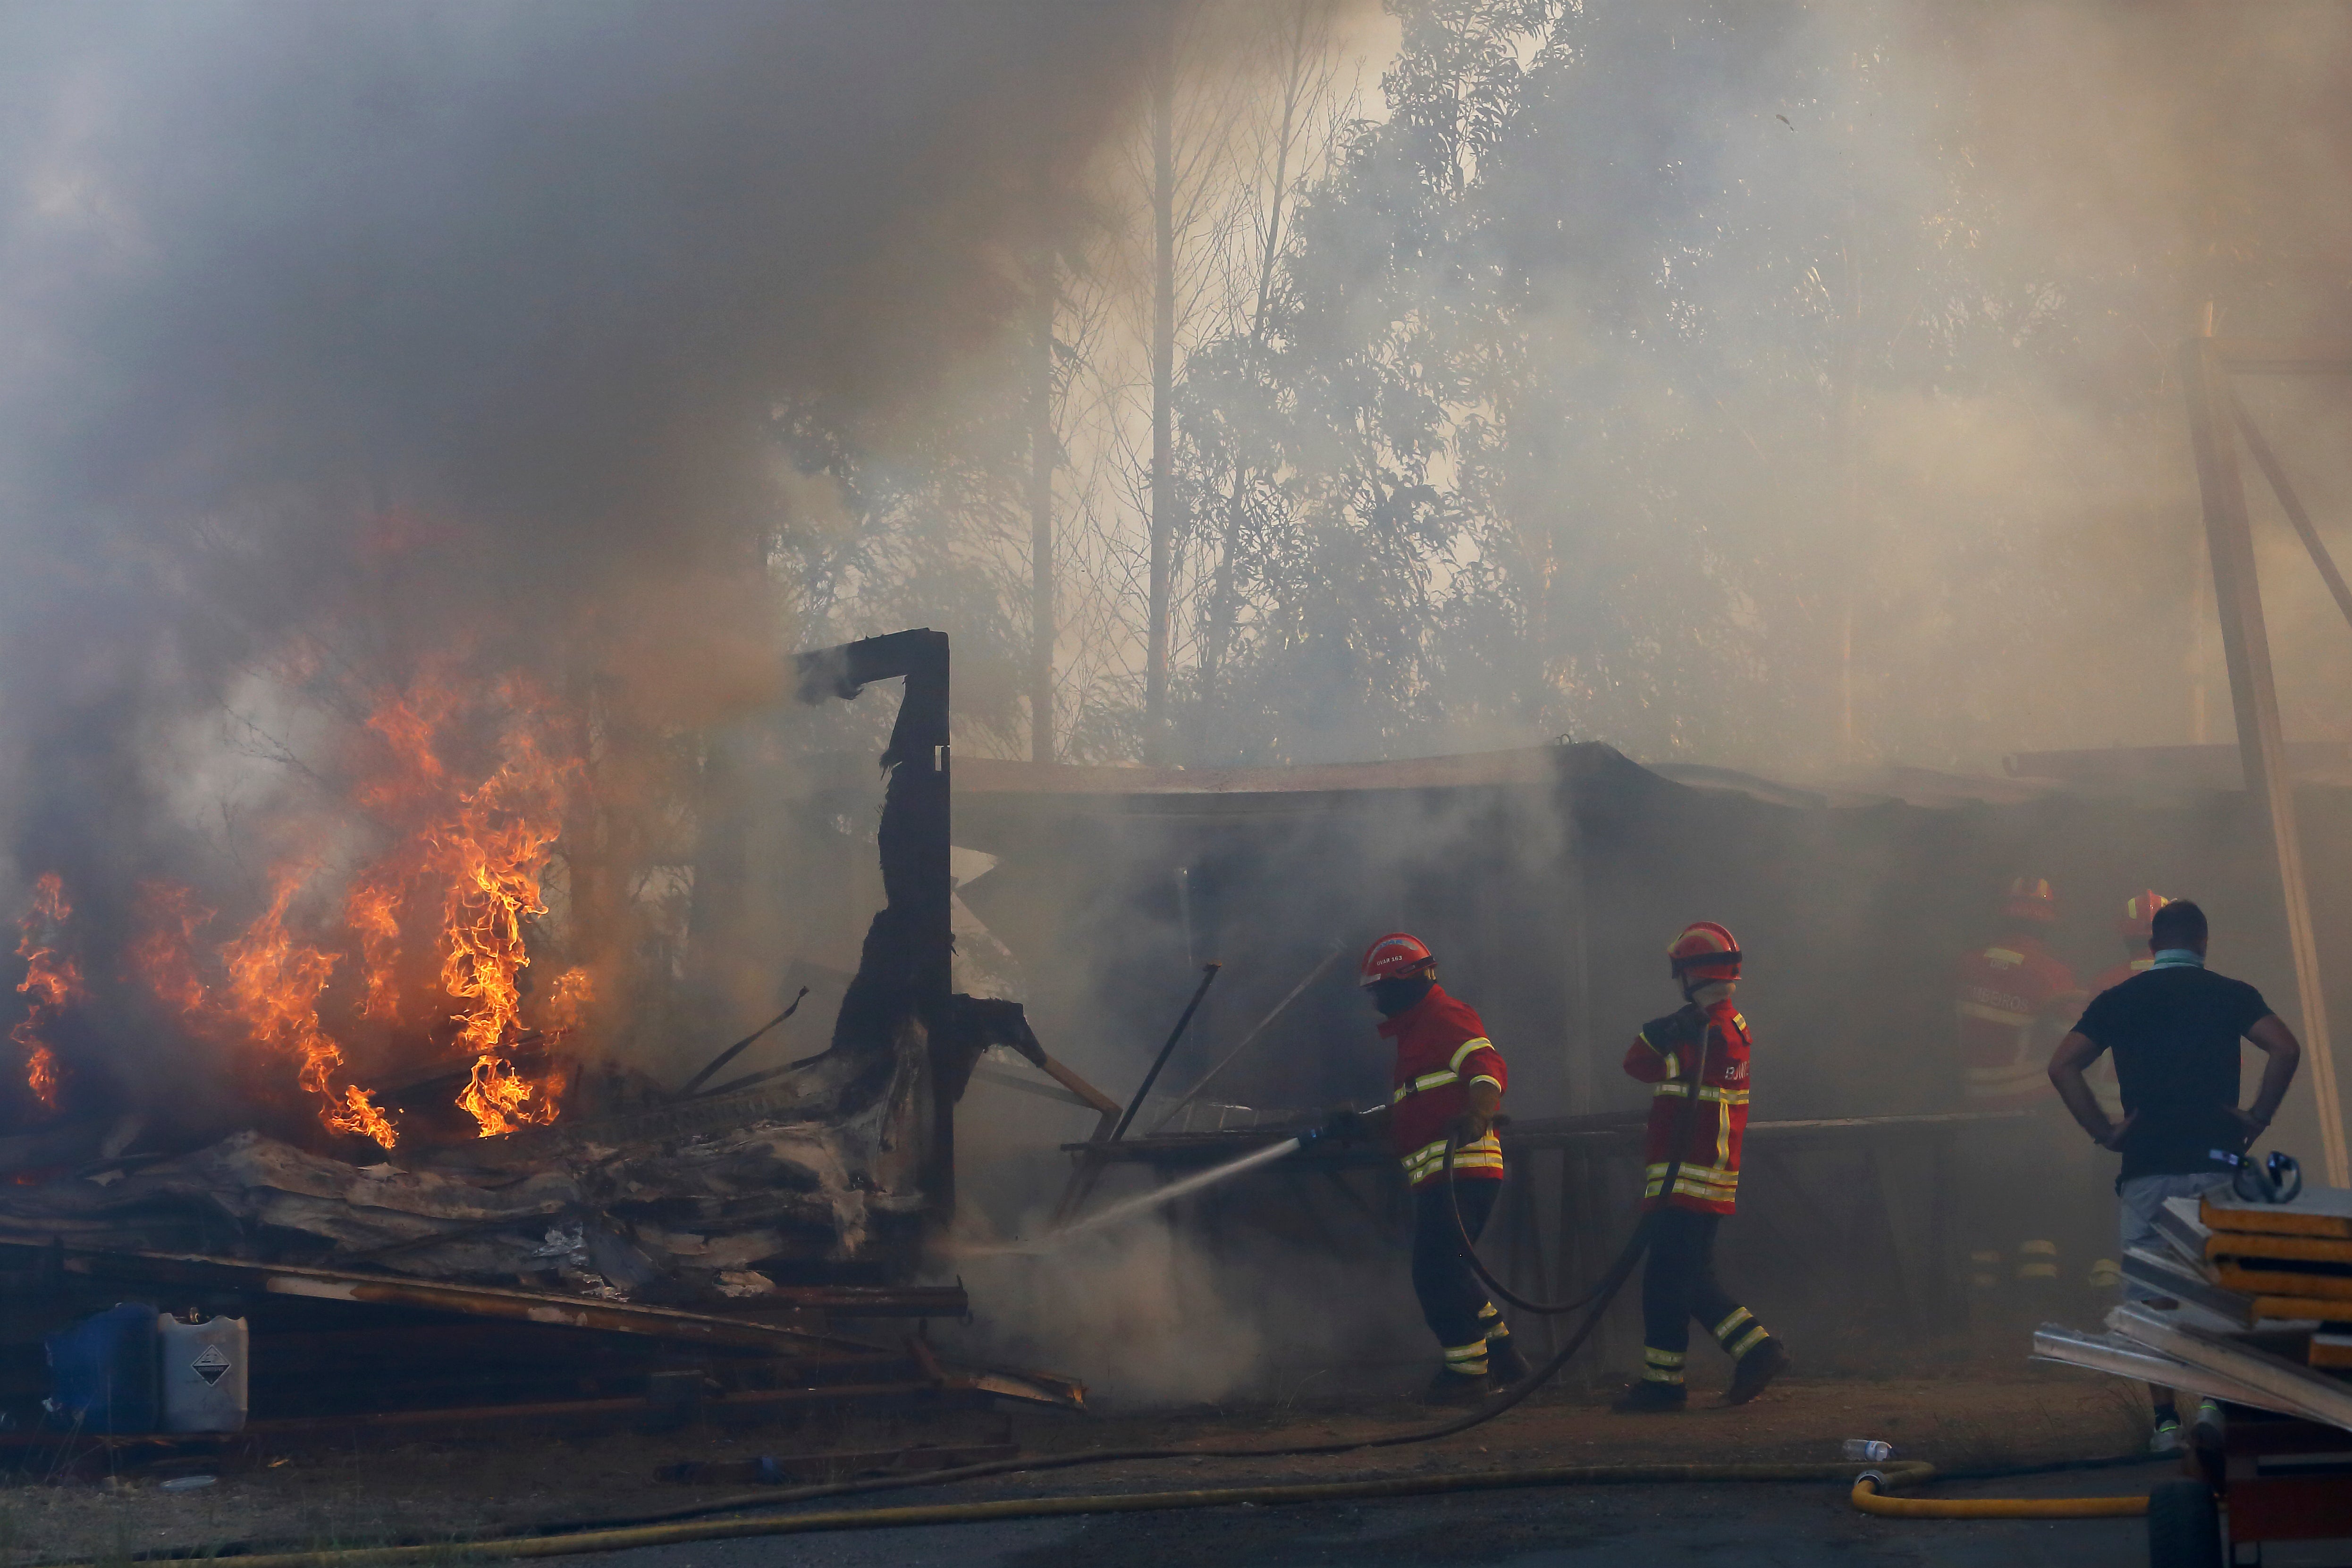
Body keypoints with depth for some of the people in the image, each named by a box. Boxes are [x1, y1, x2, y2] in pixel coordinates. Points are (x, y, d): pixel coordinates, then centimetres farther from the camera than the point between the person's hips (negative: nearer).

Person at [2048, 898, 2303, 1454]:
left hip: (2146, 1166, 1)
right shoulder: (2230, 995, 5)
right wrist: (2257, 1118, -3)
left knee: (2150, 1297, 4)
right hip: (2217, 1159, -1)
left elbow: (2063, 1066, -2)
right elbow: (2286, 1049, -11)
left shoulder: (2118, 1000, 9)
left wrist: (2104, 1131, 3)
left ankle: (2166, 1420, -1)